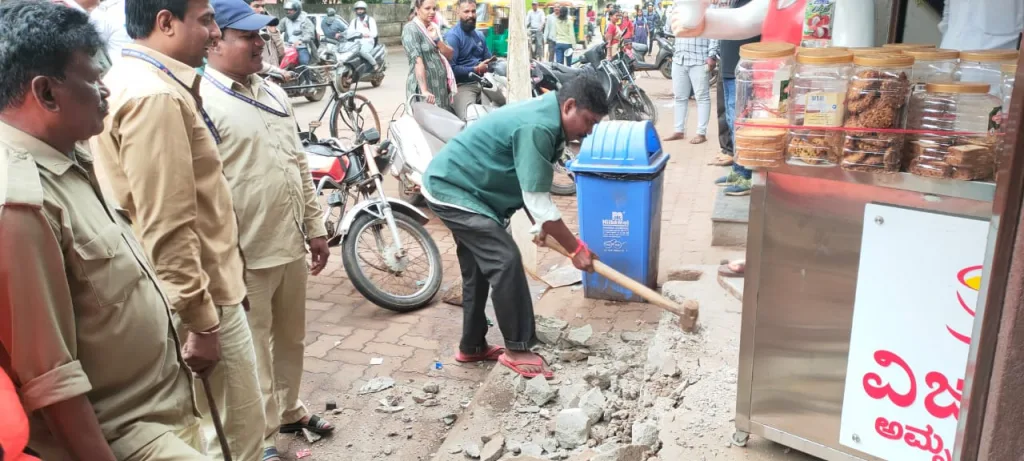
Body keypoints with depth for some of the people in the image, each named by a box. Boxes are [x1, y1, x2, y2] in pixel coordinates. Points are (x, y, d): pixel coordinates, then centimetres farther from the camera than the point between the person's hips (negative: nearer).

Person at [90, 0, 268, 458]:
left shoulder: (137, 81, 11)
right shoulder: (154, 96, -22)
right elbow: (167, 229, -25)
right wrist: (200, 320, -21)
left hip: (196, 287, 10)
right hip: (199, 295, -10)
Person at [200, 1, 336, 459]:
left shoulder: (274, 93, 11)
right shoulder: (200, 102, -14)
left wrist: (315, 226, 14)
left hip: (291, 244, 7)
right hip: (246, 254, -7)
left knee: (291, 339, 21)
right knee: (255, 350, 6)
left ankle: (289, 410, 41)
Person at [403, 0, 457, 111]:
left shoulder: (434, 27, 14)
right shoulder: (411, 29, -8)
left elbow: (450, 54, 8)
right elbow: (417, 60, -21)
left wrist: (436, 39, -9)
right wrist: (424, 90, -30)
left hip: (441, 85, 7)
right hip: (422, 86, -7)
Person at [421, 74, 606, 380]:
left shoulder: (544, 117, 5)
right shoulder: (537, 128, -27)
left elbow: (530, 188, 15)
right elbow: (538, 202, -25)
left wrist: (540, 225, 12)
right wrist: (576, 249, -18)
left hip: (457, 186, 11)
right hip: (451, 189, -11)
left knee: (479, 269, 16)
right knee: (505, 261, -14)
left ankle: (472, 347, 29)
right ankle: (517, 350, -4)